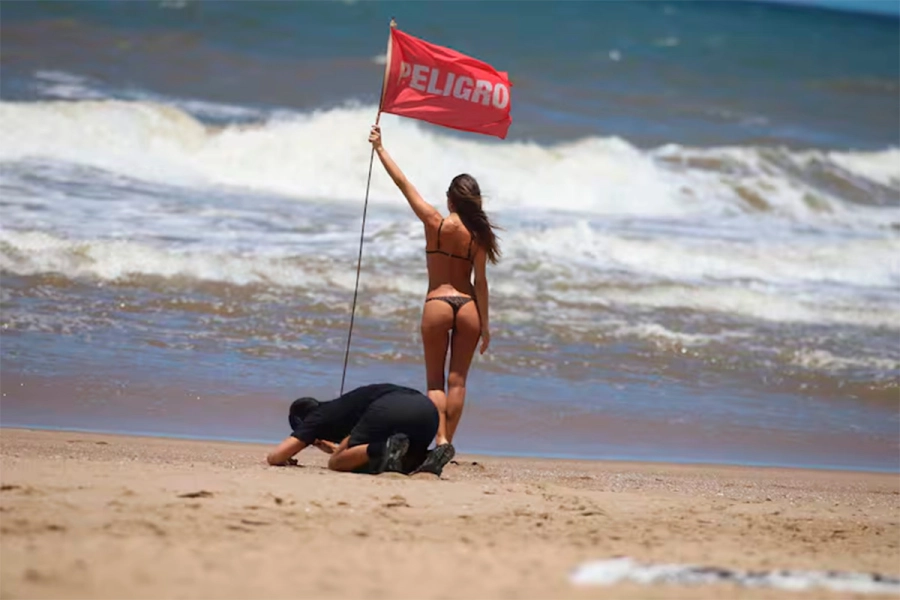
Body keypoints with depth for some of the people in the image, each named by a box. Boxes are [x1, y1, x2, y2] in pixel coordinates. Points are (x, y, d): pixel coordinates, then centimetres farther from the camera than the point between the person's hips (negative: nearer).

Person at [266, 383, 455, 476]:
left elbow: (274, 457, 18)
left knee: (337, 462, 7)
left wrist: (287, 460, 38)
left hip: (389, 411, -7)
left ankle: (383, 451, -23)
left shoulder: (319, 417, 22)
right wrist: (339, 449, 70)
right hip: (428, 409, 7)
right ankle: (428, 458, -4)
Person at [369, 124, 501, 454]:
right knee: (457, 380, 8)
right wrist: (485, 323, 3)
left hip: (438, 303, -2)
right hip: (468, 306, 2)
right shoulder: (477, 234, -2)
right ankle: (447, 442, 6)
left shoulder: (435, 223, -6)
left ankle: (439, 439, -12)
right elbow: (480, 281, -3)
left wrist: (380, 148, 6)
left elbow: (403, 183, -1)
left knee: (435, 380, 4)